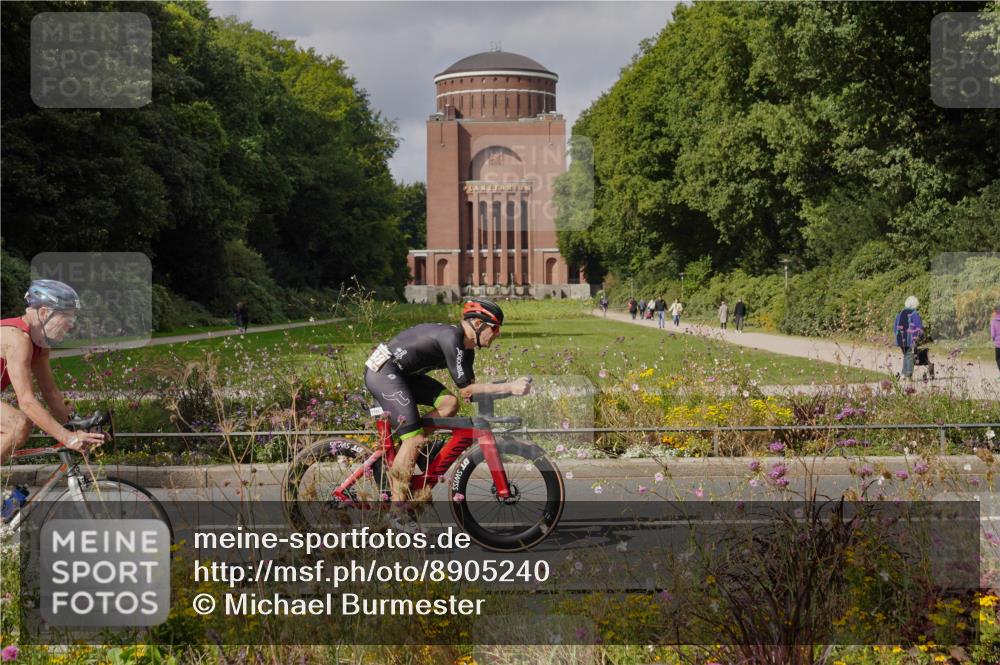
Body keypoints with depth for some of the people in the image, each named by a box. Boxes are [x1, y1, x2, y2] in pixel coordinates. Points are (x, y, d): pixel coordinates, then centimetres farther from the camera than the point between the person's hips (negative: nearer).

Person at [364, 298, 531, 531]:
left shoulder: (466, 349, 9)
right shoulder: (450, 338, -21)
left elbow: (469, 392, 10)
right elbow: (465, 389, -23)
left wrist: (507, 388, -1)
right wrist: (509, 387, -24)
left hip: (401, 373, 10)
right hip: (383, 372, -10)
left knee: (449, 403, -4)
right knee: (414, 438, -13)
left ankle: (401, 453, 5)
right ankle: (397, 511, -8)